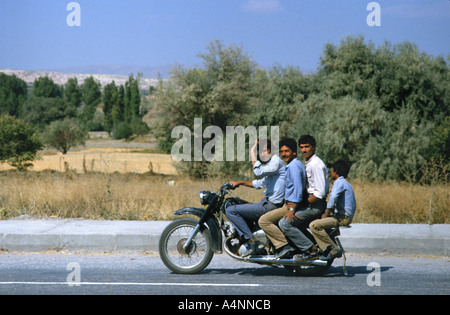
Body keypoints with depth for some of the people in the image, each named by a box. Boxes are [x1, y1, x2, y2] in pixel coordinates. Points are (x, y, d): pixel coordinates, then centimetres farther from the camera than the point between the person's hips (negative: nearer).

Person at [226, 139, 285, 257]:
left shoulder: (276, 161, -11)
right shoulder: (270, 163, 20)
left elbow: (259, 172, -26)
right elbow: (260, 183, 30)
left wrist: (253, 154, -18)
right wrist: (240, 183, 22)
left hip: (271, 206, -11)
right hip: (267, 202, 11)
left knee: (230, 211, -12)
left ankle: (251, 241, -16)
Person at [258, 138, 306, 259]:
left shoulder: (293, 165, -13)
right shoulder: (296, 164, 19)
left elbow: (298, 186, -22)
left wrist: (292, 209, -25)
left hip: (291, 205, -11)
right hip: (291, 204, 11)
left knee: (263, 221, -16)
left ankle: (284, 245, -19)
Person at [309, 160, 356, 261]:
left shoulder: (339, 182, -8)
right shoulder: (346, 183, 24)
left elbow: (333, 198, -24)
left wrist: (327, 214, -12)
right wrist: (327, 213, 16)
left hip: (343, 218, -10)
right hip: (345, 216, 10)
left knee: (314, 225, -20)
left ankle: (333, 248, -19)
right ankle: (326, 249, 1)